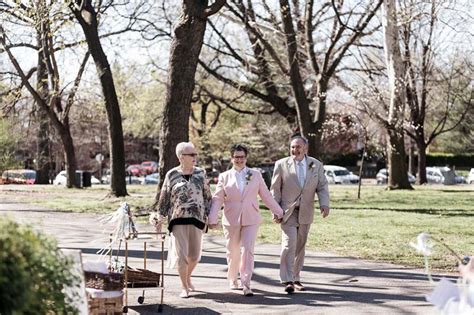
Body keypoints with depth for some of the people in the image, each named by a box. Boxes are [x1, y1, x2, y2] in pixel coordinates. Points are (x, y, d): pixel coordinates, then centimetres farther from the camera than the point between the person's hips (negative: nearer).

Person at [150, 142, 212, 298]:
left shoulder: (200, 173, 5)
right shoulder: (171, 175, -1)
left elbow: (207, 196, 11)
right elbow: (164, 198, 5)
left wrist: (208, 215, 8)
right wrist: (160, 218, 4)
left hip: (196, 218, 2)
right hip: (178, 219, -2)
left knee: (195, 254, 7)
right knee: (181, 254, -5)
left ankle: (188, 277, 35)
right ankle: (184, 287, 7)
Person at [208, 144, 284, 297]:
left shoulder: (255, 175, 7)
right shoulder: (224, 177, 5)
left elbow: (266, 195, 10)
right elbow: (217, 199, 0)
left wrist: (278, 212, 9)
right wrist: (212, 219, -9)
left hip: (251, 219, -1)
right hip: (231, 220, 1)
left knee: (248, 250, -11)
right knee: (233, 252, 10)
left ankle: (246, 284, -12)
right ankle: (233, 280, 29)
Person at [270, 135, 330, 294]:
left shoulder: (316, 165, 4)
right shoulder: (281, 165, -3)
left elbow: (322, 187, 4)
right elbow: (275, 189, 0)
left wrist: (324, 204, -13)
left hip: (306, 213, 3)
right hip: (288, 212, -3)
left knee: (300, 246, 10)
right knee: (289, 244, -15)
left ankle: (295, 278, 21)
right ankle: (287, 280, -16)